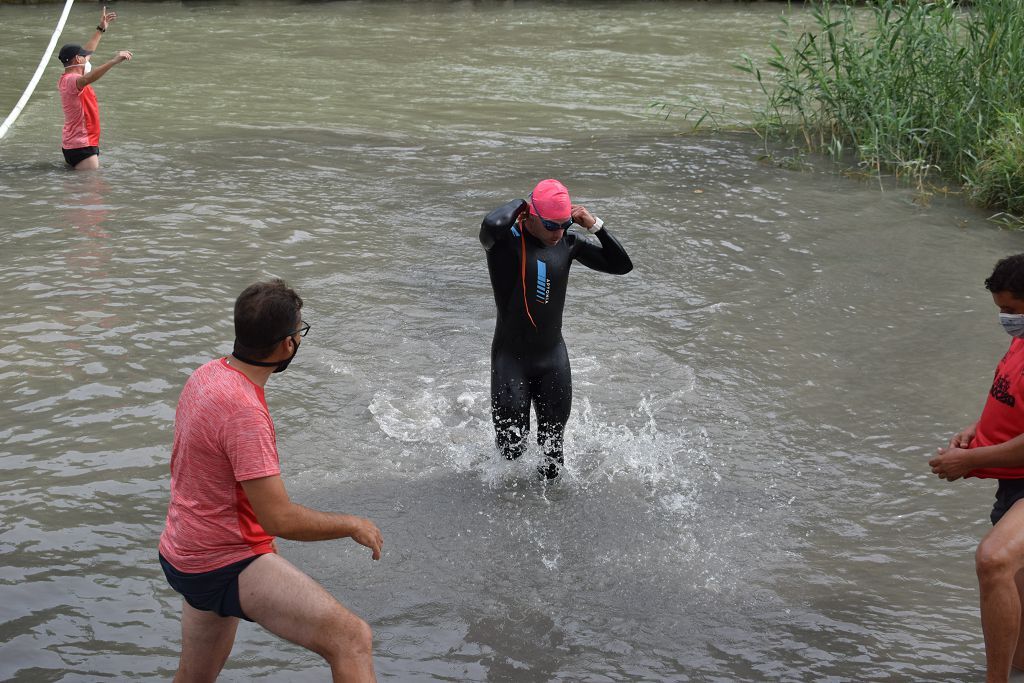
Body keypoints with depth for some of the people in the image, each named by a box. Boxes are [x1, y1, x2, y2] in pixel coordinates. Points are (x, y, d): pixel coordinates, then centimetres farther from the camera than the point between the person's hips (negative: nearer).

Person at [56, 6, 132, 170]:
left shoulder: (68, 79, 12)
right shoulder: (71, 80, -19)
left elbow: (86, 51, 26)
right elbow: (88, 78, -44)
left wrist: (101, 29, 31)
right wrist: (114, 61, -52)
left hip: (73, 144, 11)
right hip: (82, 148, -11)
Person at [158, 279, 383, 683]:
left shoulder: (205, 376, 3)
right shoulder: (243, 411, -26)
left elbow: (177, 465, 19)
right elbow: (280, 519, -27)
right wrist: (353, 526, -12)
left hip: (185, 554, 10)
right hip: (229, 564, -10)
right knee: (352, 638, -20)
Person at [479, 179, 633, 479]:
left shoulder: (567, 243, 0)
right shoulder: (504, 242, -16)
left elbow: (622, 265, 4)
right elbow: (491, 225, -42)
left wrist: (596, 226, -9)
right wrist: (519, 204, -21)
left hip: (554, 356, 4)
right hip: (511, 357, -4)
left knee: (553, 449, 8)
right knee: (512, 449, 0)